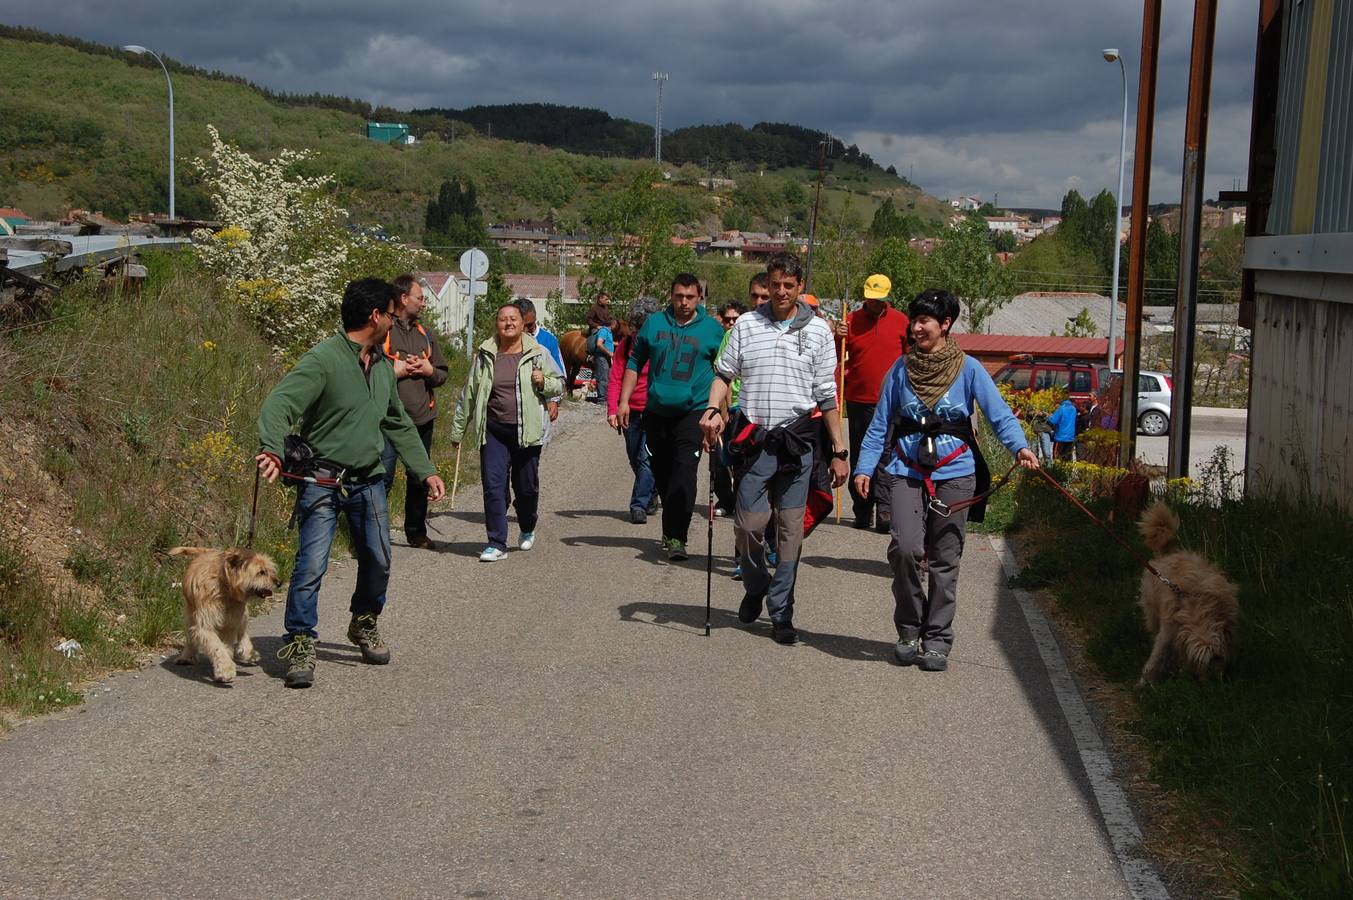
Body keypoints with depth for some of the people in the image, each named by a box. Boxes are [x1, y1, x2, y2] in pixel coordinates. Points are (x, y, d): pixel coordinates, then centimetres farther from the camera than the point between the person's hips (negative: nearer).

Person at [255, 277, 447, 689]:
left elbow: (399, 424, 22)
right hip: (322, 480, -7)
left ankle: (364, 624, 35)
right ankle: (300, 644, -1)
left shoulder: (383, 366, 10)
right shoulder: (322, 359, -16)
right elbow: (279, 404, -26)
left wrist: (426, 471, 20)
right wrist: (272, 450, -45)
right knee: (311, 563, -13)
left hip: (368, 481, 7)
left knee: (378, 560, 11)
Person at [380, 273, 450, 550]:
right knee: (383, 478, -11)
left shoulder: (425, 335, 16)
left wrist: (429, 370, 1)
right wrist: (394, 371, -15)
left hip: (422, 417, 7)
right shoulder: (381, 332, -7)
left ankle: (416, 532, 28)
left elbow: (442, 374, 21)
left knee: (420, 478, 15)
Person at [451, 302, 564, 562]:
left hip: (527, 431, 0)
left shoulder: (538, 354, 3)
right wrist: (458, 430, 16)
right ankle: (497, 543, -1)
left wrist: (544, 382, -10)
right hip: (493, 431, 1)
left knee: (527, 487, 9)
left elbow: (560, 385, 13)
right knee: (493, 486, -7)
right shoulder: (484, 356, 6)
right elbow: (468, 394, 13)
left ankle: (528, 530, 36)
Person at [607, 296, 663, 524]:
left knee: (646, 459, -13)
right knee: (635, 460, 13)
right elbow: (615, 379, 3)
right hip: (630, 411, 4)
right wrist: (612, 410, -9)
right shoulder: (626, 344, 5)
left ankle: (639, 505, -8)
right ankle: (651, 496, 33)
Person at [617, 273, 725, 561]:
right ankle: (672, 530, 28)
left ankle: (675, 537, -17)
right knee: (662, 473, 12)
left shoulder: (712, 329, 3)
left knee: (684, 472, -16)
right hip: (656, 411, 3)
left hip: (693, 411, -3)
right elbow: (634, 363, 14)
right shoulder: (654, 324, 7)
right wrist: (624, 401, 8)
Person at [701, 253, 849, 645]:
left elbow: (827, 395, 6)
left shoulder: (818, 329, 5)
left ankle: (781, 611, 13)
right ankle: (755, 587, 26)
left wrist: (839, 450, 5)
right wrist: (713, 408, -10)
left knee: (790, 528, 3)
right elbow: (724, 373, 11)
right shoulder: (746, 325, 6)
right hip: (754, 439, 0)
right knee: (750, 522, -2)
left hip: (798, 440, 0)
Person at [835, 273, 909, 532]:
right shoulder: (851, 321, 4)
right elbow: (837, 358, 7)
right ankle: (862, 510, 14)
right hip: (858, 401, 2)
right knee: (859, 457, 7)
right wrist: (838, 339, -13)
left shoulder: (900, 321, 5)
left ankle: (884, 509, -13)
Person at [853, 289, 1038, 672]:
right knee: (905, 548, -16)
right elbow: (880, 425, 9)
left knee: (945, 561, 2)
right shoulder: (901, 369, 7)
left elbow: (1000, 415, -6)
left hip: (954, 472, -1)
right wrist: (864, 467, -1)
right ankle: (909, 630, 4)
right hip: (907, 471, 1)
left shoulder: (968, 369, 1)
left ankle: (937, 640, 14)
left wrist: (1020, 447, -24)